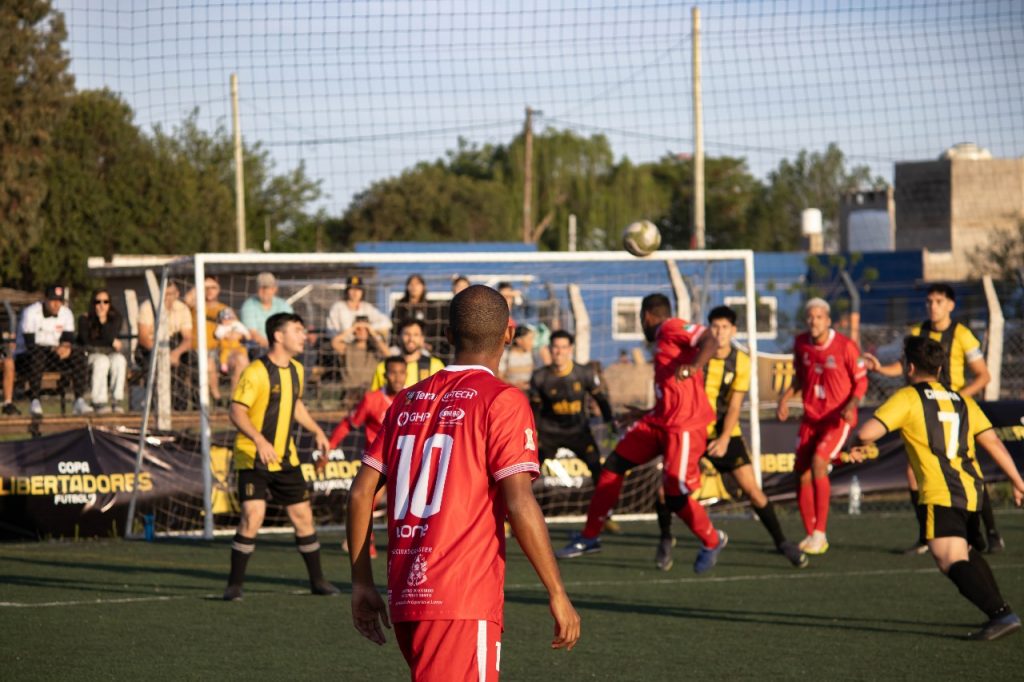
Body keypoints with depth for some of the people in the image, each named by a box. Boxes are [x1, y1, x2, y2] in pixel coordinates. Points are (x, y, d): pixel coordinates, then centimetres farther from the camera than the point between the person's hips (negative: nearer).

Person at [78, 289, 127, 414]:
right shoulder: (85, 319, 0)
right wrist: (112, 343, -5)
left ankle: (117, 399, -34)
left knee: (119, 360, -33)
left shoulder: (115, 318, 7)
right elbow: (86, 343, -7)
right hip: (91, 355, -2)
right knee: (102, 361, -36)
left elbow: (110, 337, -9)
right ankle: (99, 401, -39)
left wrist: (103, 320, -19)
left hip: (111, 353, 2)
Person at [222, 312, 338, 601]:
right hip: (253, 458, -7)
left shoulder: (295, 370, 10)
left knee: (303, 515, 8)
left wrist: (316, 430, 19)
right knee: (253, 516, -17)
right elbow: (237, 412, -19)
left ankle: (317, 581, 22)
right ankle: (234, 585, -7)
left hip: (286, 458, 7)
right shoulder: (256, 372, -15)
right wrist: (259, 440, -32)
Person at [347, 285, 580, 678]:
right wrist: (557, 594, -8)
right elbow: (519, 503, -14)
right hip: (462, 601, -7)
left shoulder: (408, 401, 13)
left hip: (406, 598, 7)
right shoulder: (502, 401, -6)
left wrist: (362, 582, 17)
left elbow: (361, 492, 10)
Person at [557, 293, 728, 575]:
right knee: (614, 464, 6)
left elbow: (709, 341, -25)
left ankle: (712, 542, 18)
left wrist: (693, 367, -43)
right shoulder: (662, 340, 20)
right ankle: (590, 537, 15)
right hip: (659, 421, 10)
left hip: (684, 426, -10)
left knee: (676, 497, -9)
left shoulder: (672, 327, -8)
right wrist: (641, 415, 37)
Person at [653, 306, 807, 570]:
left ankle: (781, 541, 8)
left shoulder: (741, 362, -8)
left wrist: (724, 439, -21)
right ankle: (666, 540, 13)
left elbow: (734, 406, -10)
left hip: (726, 432, 0)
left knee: (751, 488, -7)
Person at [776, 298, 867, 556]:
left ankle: (820, 534, -18)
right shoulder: (801, 343, 2)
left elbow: (861, 381, -5)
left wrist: (851, 405, -21)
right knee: (802, 474, 0)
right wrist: (785, 398, 2)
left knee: (818, 462, -24)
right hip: (811, 416, 6)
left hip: (838, 418, -6)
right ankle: (811, 535, 15)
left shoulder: (845, 346, -14)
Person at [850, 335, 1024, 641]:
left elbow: (867, 432, -10)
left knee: (952, 561, -15)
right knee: (965, 553, 28)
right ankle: (999, 611, 27)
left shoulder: (907, 398, 0)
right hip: (972, 490, 8)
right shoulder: (962, 401, 18)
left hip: (941, 495, -8)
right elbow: (993, 442, 12)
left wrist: (858, 446, 13)